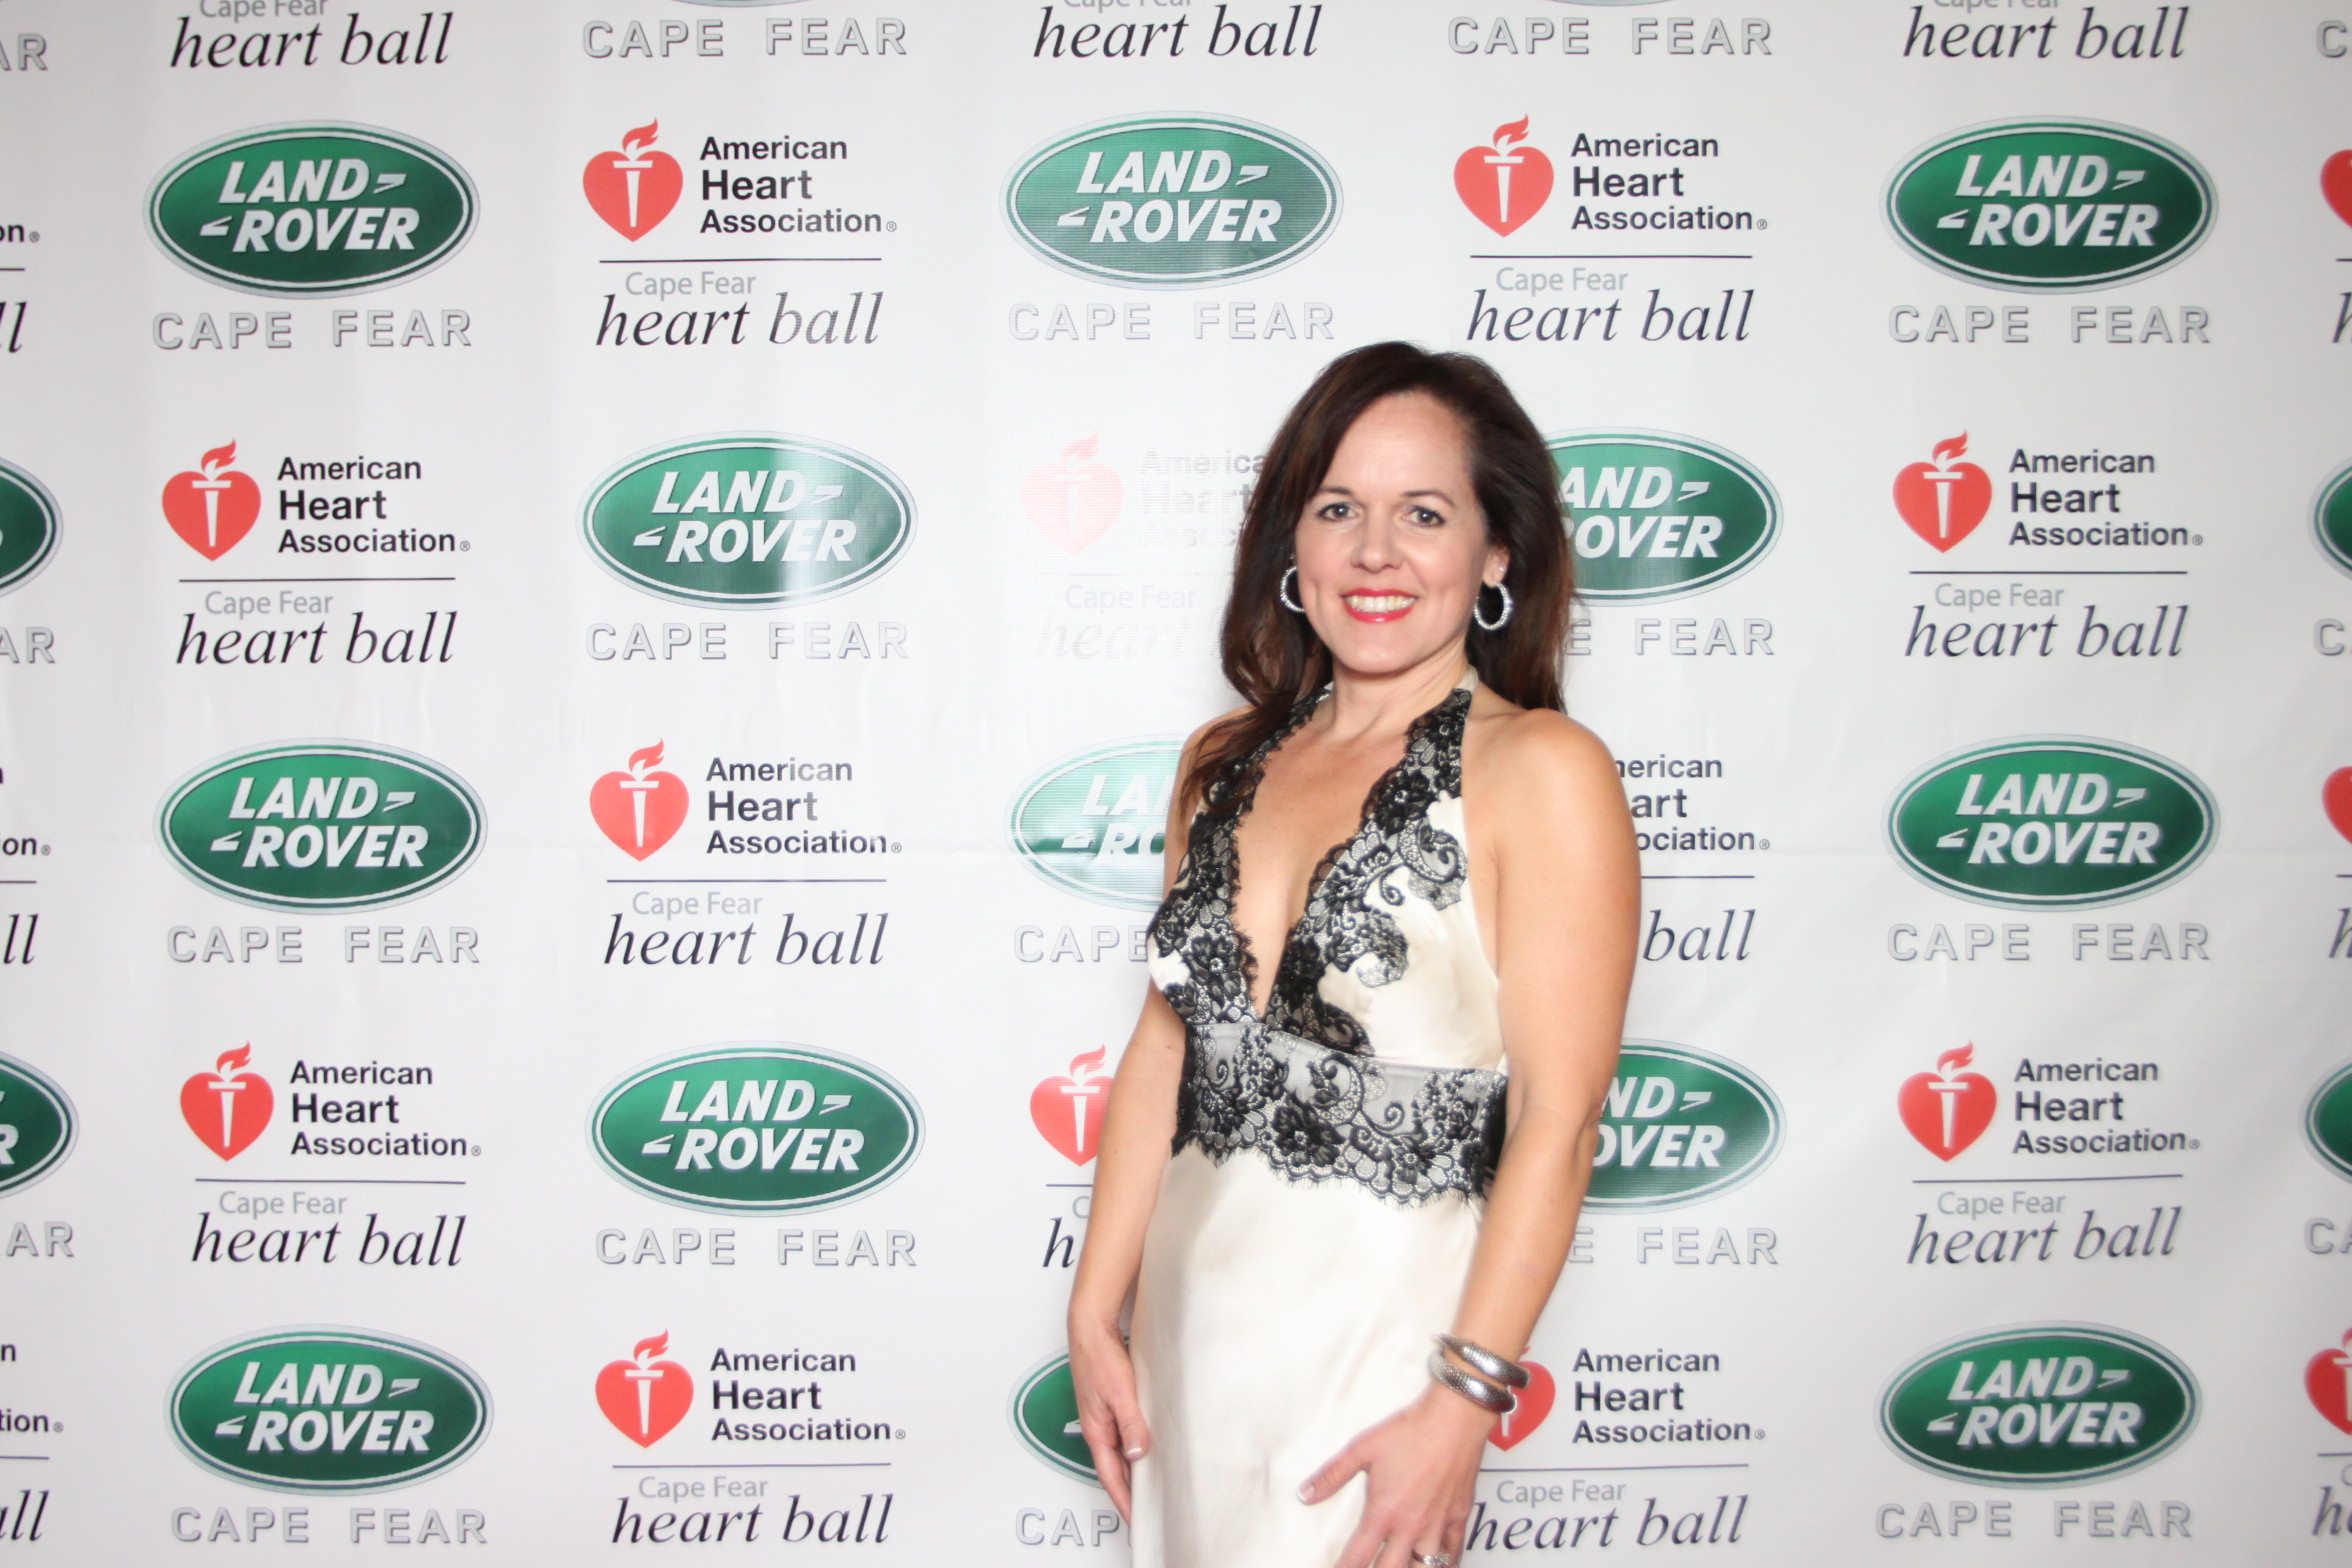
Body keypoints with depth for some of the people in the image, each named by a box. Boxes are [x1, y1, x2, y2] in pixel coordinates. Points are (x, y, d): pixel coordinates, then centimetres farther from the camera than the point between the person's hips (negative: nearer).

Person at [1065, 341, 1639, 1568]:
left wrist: (1462, 1402, -16)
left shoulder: (1541, 772, -11)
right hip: (1189, 1313, 6)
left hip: (1383, 1322, -5)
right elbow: (1165, 1043, 7)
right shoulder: (1225, 765, 6)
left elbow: (1556, 1121, -14)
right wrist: (1096, 1311, 6)